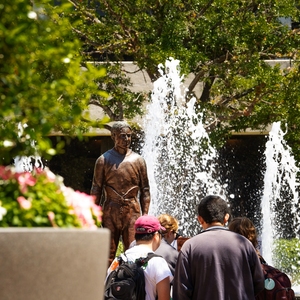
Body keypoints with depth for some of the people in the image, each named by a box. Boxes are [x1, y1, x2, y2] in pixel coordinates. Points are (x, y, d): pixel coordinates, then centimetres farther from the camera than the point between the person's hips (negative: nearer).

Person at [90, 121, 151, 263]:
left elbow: (145, 190, 10)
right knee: (108, 253, -1)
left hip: (132, 211, 1)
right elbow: (96, 190, 5)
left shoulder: (138, 160, 8)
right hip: (110, 212, -1)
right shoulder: (104, 160, 4)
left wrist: (144, 215, 2)